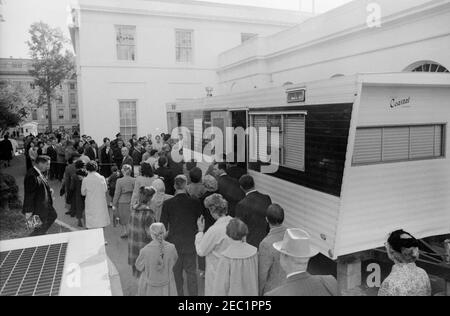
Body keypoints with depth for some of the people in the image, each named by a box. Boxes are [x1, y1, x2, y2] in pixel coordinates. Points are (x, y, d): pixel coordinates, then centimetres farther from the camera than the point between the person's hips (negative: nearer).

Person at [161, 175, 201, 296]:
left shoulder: (167, 204, -12)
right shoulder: (195, 203, -11)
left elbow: (163, 226, -4)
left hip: (174, 244, 0)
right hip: (191, 244, 0)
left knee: (176, 273, 16)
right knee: (192, 272, 13)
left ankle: (179, 293, 27)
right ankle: (193, 293, 20)